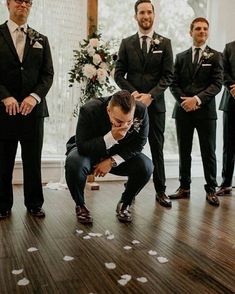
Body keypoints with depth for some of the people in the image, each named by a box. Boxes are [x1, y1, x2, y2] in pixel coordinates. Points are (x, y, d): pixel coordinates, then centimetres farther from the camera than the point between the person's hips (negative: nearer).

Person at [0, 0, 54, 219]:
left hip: (33, 109, 2)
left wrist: (35, 96, -10)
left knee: (33, 160, 6)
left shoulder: (41, 40, 14)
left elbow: (48, 74, 6)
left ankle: (34, 203, 19)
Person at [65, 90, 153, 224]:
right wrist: (111, 137, -45)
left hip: (119, 155, 3)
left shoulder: (141, 111, -24)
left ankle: (125, 204, 5)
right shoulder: (89, 110, -32)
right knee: (74, 163, -36)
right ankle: (80, 205, -5)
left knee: (146, 166, -24)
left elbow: (138, 144, -13)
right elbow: (82, 147, -32)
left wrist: (112, 161, -23)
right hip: (89, 152, -2)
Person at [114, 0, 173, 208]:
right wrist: (133, 93, -10)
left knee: (157, 147, 5)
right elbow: (119, 74, 5)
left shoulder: (164, 43, 6)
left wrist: (151, 95, -13)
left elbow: (168, 75, 0)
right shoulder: (127, 43, 8)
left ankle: (160, 191, 14)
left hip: (155, 103, 0)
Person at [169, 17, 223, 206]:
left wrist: (197, 99, -16)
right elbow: (174, 84, 7)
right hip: (183, 111, 3)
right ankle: (184, 188, 18)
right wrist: (184, 101, -9)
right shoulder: (181, 57, 13)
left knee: (209, 152, 2)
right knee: (184, 152, 8)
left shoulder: (215, 56, 5)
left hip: (206, 111, -2)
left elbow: (217, 84, -5)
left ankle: (211, 190, 12)